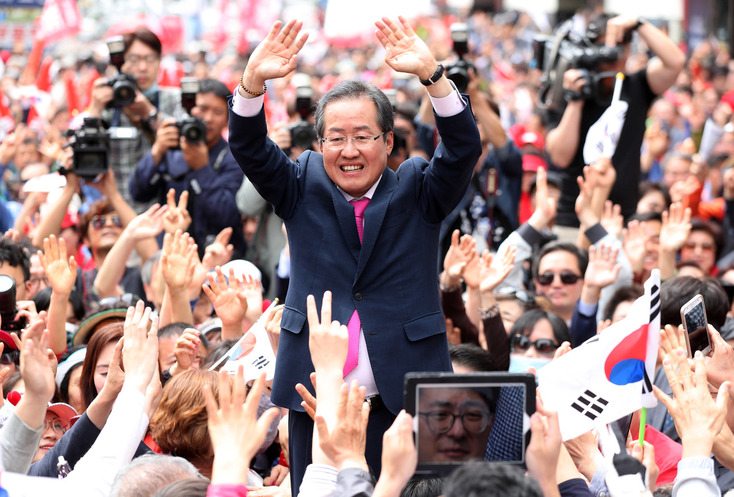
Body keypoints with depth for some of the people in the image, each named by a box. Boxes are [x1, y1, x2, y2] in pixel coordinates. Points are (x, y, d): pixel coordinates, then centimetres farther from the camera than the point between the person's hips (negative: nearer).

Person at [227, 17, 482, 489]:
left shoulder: (418, 190, 6)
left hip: (403, 398, -1)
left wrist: (431, 73, -26)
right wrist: (253, 82, -22)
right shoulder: (304, 188, 11)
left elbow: (464, 147, -10)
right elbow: (249, 148, -2)